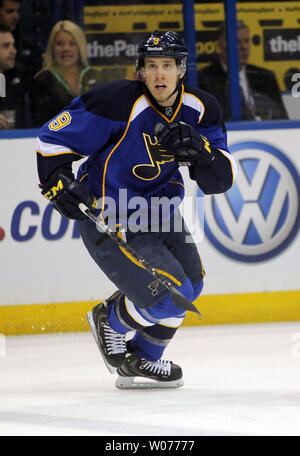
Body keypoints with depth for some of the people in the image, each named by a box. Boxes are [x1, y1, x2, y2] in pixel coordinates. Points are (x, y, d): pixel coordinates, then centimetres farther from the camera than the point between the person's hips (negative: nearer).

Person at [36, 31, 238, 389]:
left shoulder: (200, 110, -5)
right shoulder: (118, 104, -23)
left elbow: (220, 180, -7)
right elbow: (53, 136, -14)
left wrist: (200, 149, -25)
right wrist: (57, 181, -25)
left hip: (158, 208, 8)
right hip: (107, 218, -8)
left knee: (189, 284, 16)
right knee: (169, 297, -14)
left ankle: (143, 360, 35)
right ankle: (111, 321, 17)